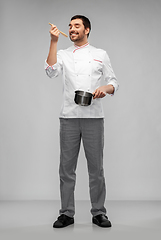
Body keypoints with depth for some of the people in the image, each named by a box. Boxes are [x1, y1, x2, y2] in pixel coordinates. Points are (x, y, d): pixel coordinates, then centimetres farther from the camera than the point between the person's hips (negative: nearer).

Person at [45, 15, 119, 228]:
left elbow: (114, 82, 10)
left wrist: (105, 88, -12)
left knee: (96, 167, 2)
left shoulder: (100, 55, 11)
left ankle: (98, 212, 14)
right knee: (67, 167, 4)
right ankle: (67, 213, 14)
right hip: (69, 117, 1)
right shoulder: (63, 54, 12)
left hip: (93, 117, -1)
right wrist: (54, 41, -11)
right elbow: (51, 71, -9)